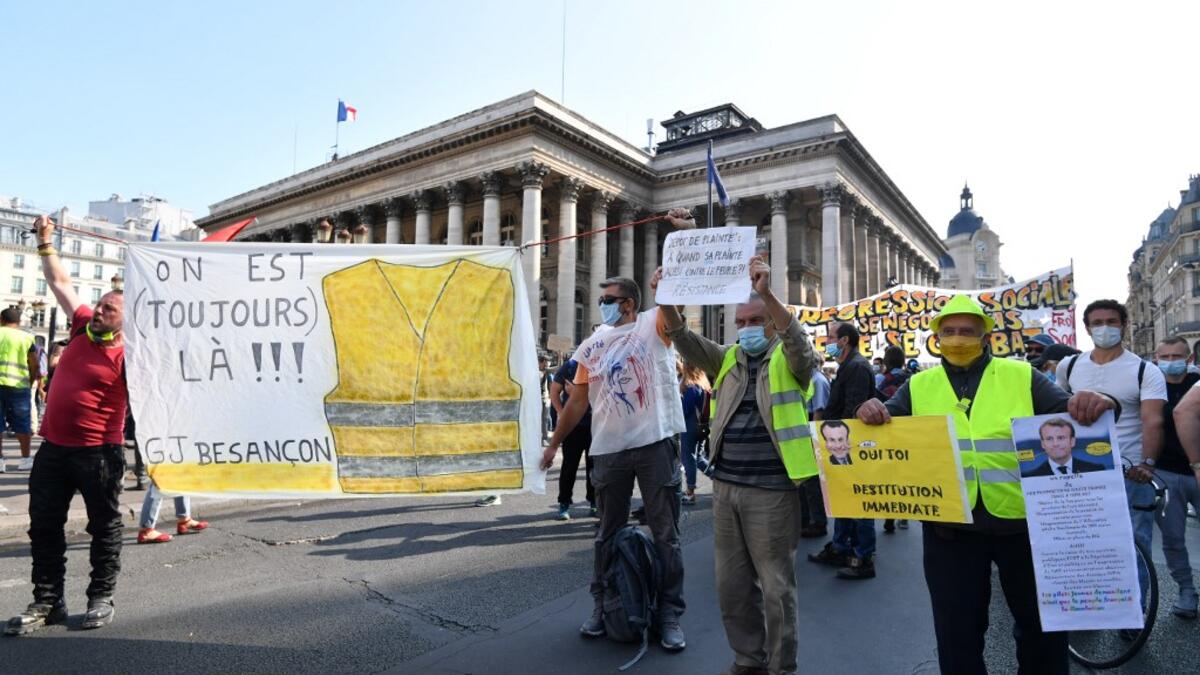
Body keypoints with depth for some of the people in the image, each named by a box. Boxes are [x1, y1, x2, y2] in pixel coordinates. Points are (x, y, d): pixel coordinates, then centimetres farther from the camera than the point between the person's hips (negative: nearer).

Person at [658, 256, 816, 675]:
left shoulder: (789, 361, -1)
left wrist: (766, 293, -37)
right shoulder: (728, 359, 12)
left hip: (771, 490, -5)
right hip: (725, 486, 5)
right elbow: (687, 343, -2)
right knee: (731, 584, 15)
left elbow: (798, 340, -23)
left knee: (775, 585, 7)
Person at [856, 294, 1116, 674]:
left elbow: (1067, 413, -5)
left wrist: (1093, 404, -27)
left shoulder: (1021, 376, 2)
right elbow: (886, 423, -4)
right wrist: (870, 413, -26)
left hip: (1020, 519, 0)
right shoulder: (918, 386, 4)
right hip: (950, 526, 0)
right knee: (957, 631, 13)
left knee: (1042, 623, 19)